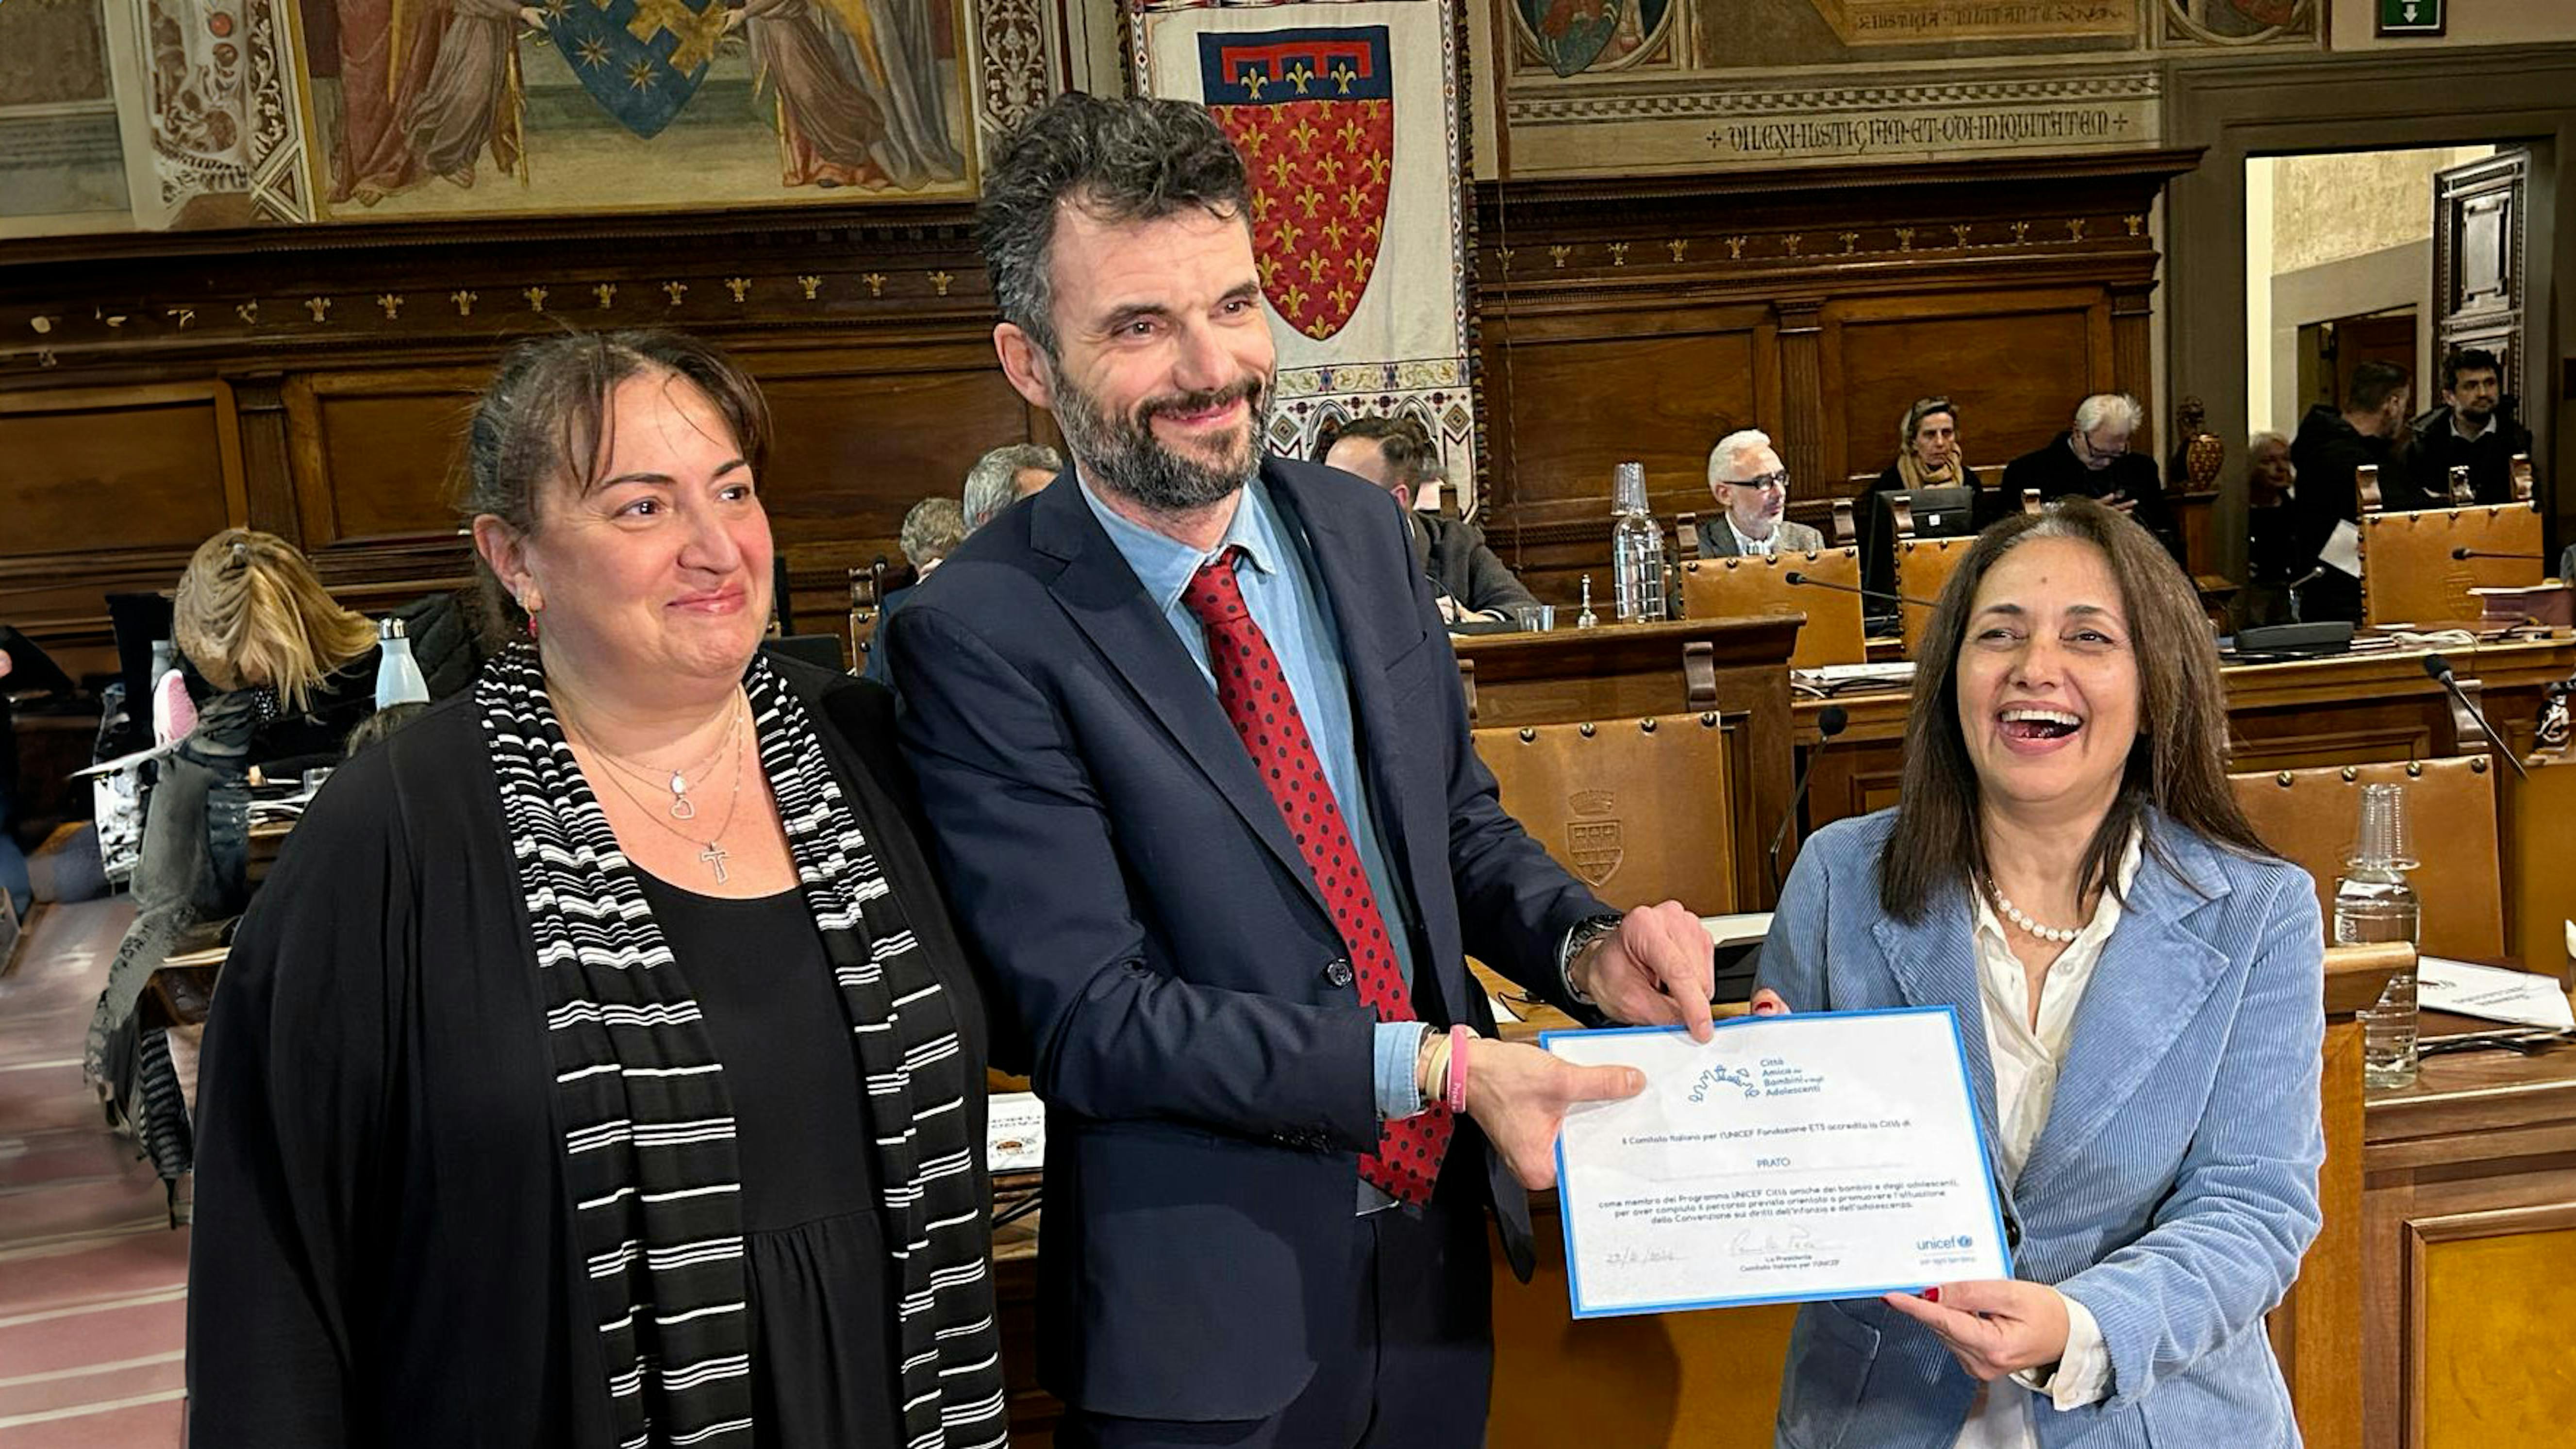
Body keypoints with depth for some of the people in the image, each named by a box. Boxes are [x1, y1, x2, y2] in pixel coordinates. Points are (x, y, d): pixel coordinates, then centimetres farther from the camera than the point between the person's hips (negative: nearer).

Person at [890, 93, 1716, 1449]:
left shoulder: (1361, 529, 1)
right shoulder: (980, 635, -18)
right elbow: (1083, 1015, -20)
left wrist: (1587, 947, -9)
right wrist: (1434, 1065, -24)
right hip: (1204, 1323, -5)